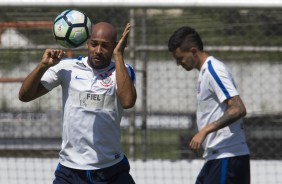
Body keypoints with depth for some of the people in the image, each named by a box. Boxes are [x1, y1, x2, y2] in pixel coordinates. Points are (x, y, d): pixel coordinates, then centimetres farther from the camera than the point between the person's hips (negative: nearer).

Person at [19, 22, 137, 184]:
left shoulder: (123, 71, -1)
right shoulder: (66, 67, 2)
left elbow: (127, 101, -22)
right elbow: (25, 95, -1)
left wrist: (118, 55, -19)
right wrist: (43, 66, -16)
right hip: (70, 169, 0)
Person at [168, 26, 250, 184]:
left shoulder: (214, 70, -13)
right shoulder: (206, 72, 17)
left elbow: (238, 109, -23)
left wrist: (204, 131, -24)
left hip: (227, 158, -10)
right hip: (215, 158, 10)